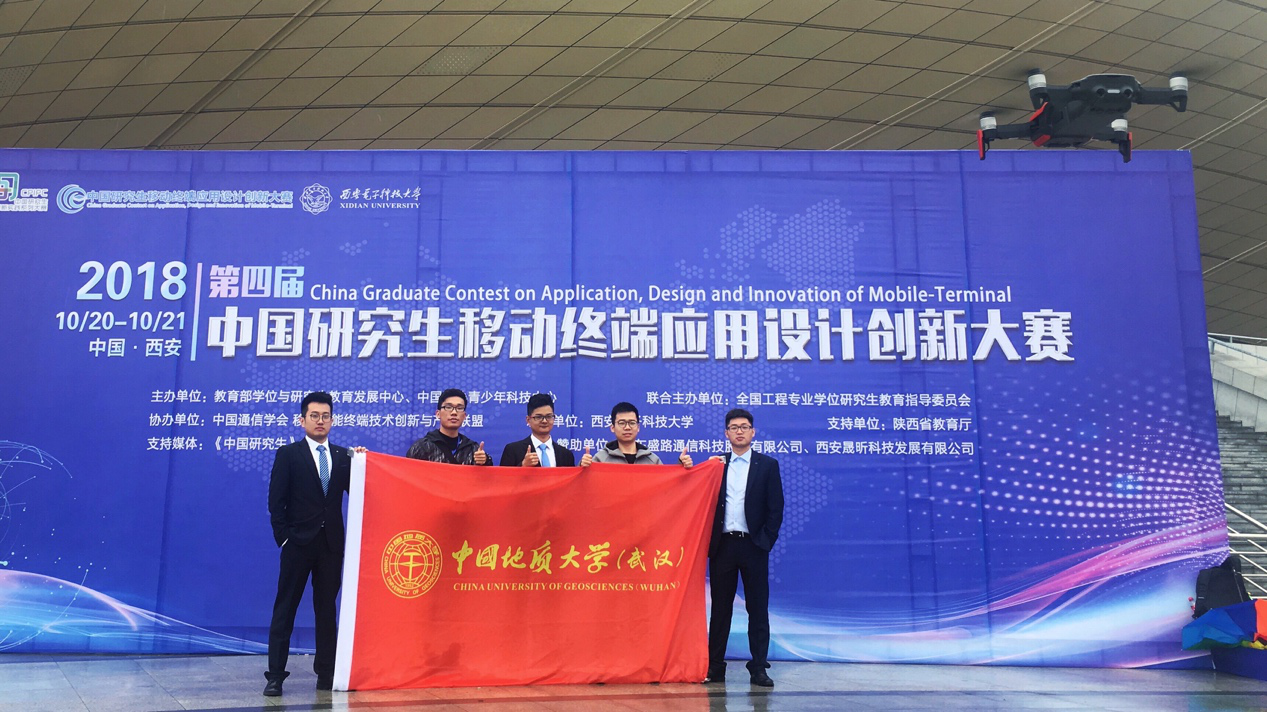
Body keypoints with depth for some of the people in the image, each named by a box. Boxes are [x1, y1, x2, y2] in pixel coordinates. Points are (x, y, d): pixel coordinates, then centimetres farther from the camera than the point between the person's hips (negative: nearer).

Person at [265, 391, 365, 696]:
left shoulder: (343, 456, 10)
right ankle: (275, 675, 7)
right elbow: (276, 501, -3)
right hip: (298, 543, -3)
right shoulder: (288, 454, 1)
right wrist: (284, 537, -9)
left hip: (332, 544, 3)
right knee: (285, 609, 2)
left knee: (327, 609, 9)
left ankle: (326, 673, 17)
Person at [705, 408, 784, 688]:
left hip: (753, 545, -2)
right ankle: (715, 667, 14)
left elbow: (775, 507, 1)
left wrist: (767, 540, -6)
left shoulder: (767, 465, 4)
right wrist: (709, 540, -1)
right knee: (720, 609, 8)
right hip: (722, 545, 2)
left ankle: (758, 668, 9)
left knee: (758, 609, 2)